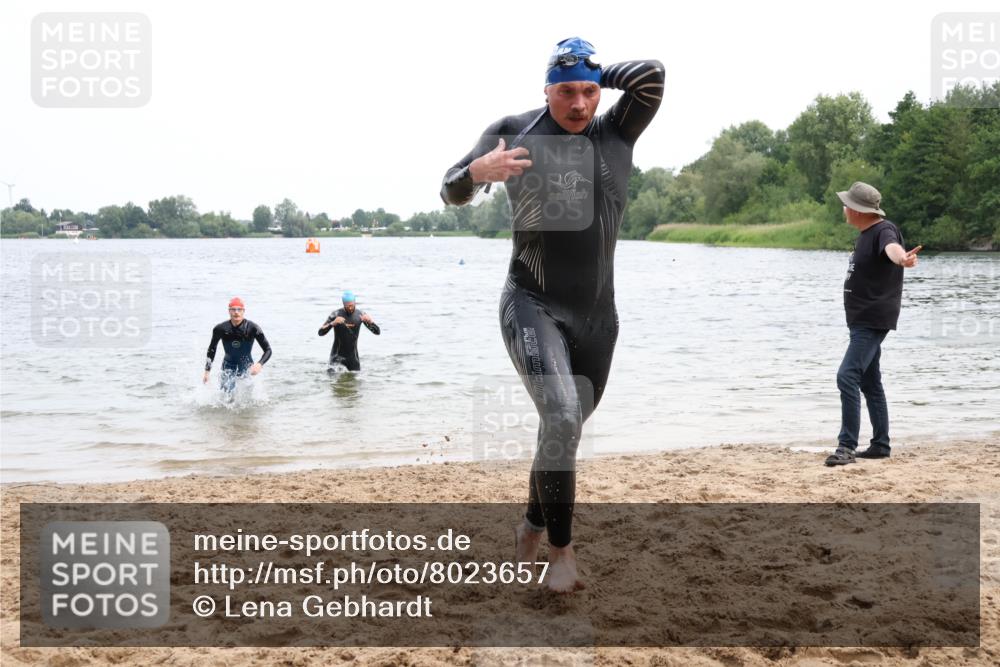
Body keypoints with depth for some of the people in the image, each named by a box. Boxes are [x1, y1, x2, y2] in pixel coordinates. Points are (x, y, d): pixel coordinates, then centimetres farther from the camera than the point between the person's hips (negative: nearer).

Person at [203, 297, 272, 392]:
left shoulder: (252, 328, -19)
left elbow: (268, 350, -15)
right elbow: (212, 349, 3)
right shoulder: (220, 329, -14)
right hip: (228, 366, 1)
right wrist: (207, 371, 2)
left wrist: (260, 364, -33)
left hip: (246, 366, 0)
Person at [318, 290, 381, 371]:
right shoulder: (336, 314, -12)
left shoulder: (360, 315, -4)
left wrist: (370, 321, -27)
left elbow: (377, 332, -6)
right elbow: (321, 332, -16)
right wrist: (333, 323, -33)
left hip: (352, 356, 3)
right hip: (338, 354, -3)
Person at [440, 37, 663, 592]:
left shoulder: (616, 134, 5)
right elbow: (452, 193, -3)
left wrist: (594, 73, 2)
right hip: (532, 306, -4)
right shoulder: (514, 132, 0)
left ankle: (532, 526, 36)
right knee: (561, 419, -23)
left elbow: (652, 75, -8)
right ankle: (561, 550, -10)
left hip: (597, 315, 4)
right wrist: (477, 170, -24)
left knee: (565, 430, 14)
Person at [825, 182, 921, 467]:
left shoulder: (884, 230, -18)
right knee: (870, 382, 15)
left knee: (848, 376, -19)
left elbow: (892, 248, -44)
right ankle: (880, 445, 24)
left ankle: (847, 446, -18)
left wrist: (902, 258, -65)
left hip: (873, 322, -11)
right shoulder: (865, 234, 12)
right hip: (861, 322, 11)